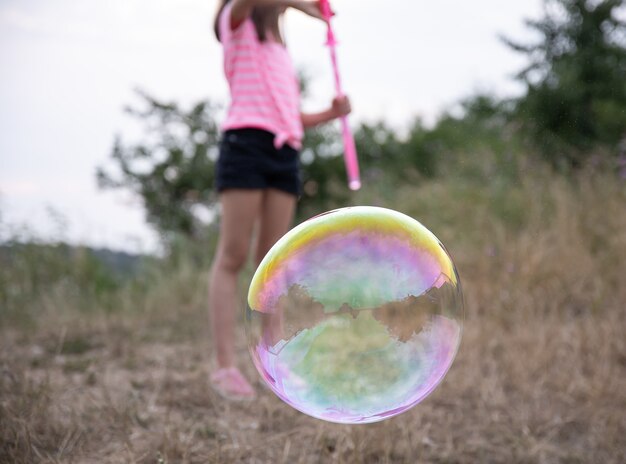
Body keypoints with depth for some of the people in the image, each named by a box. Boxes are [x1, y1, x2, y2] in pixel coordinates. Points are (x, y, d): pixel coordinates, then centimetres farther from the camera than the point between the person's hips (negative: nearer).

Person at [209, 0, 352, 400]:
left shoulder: (279, 49, 29)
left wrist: (331, 113, 8)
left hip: (285, 154, 7)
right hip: (246, 143, -7)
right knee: (233, 256, -10)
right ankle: (225, 364, -12)